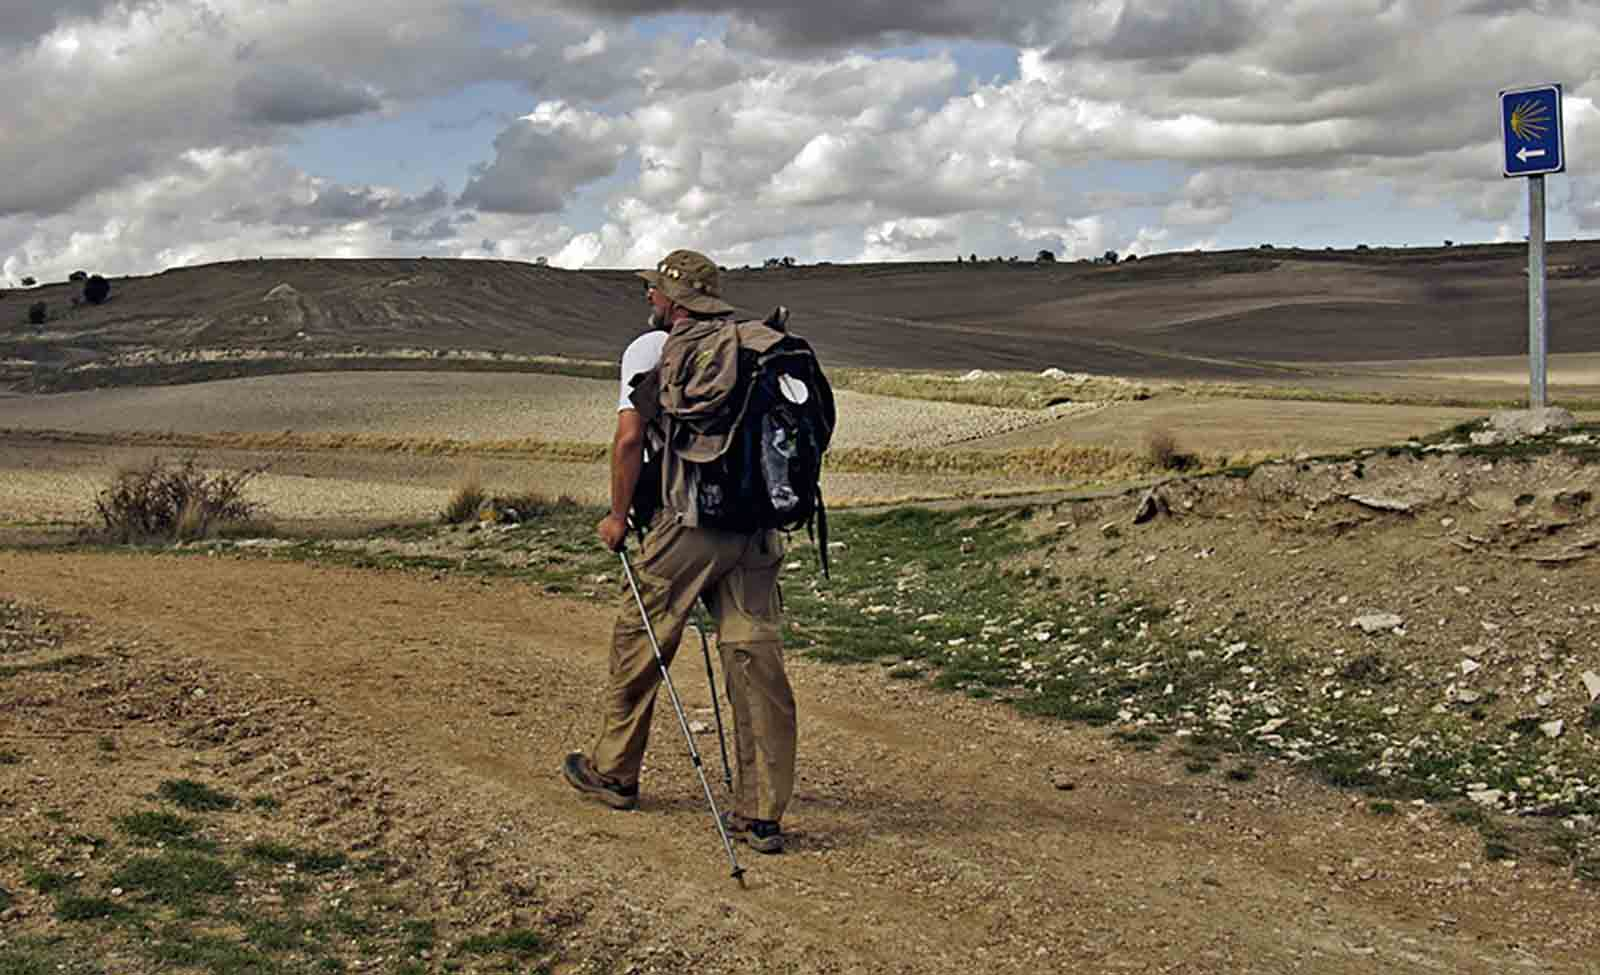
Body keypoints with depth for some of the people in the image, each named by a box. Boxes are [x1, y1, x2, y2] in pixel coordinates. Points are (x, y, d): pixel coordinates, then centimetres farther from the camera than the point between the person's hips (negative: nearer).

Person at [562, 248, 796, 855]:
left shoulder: (649, 349, 1)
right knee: (756, 657, 2)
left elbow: (629, 439, -7)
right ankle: (761, 815, 3)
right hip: (757, 529, 5)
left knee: (638, 642, 14)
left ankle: (613, 772, 30)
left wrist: (618, 517, 3)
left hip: (687, 525, -5)